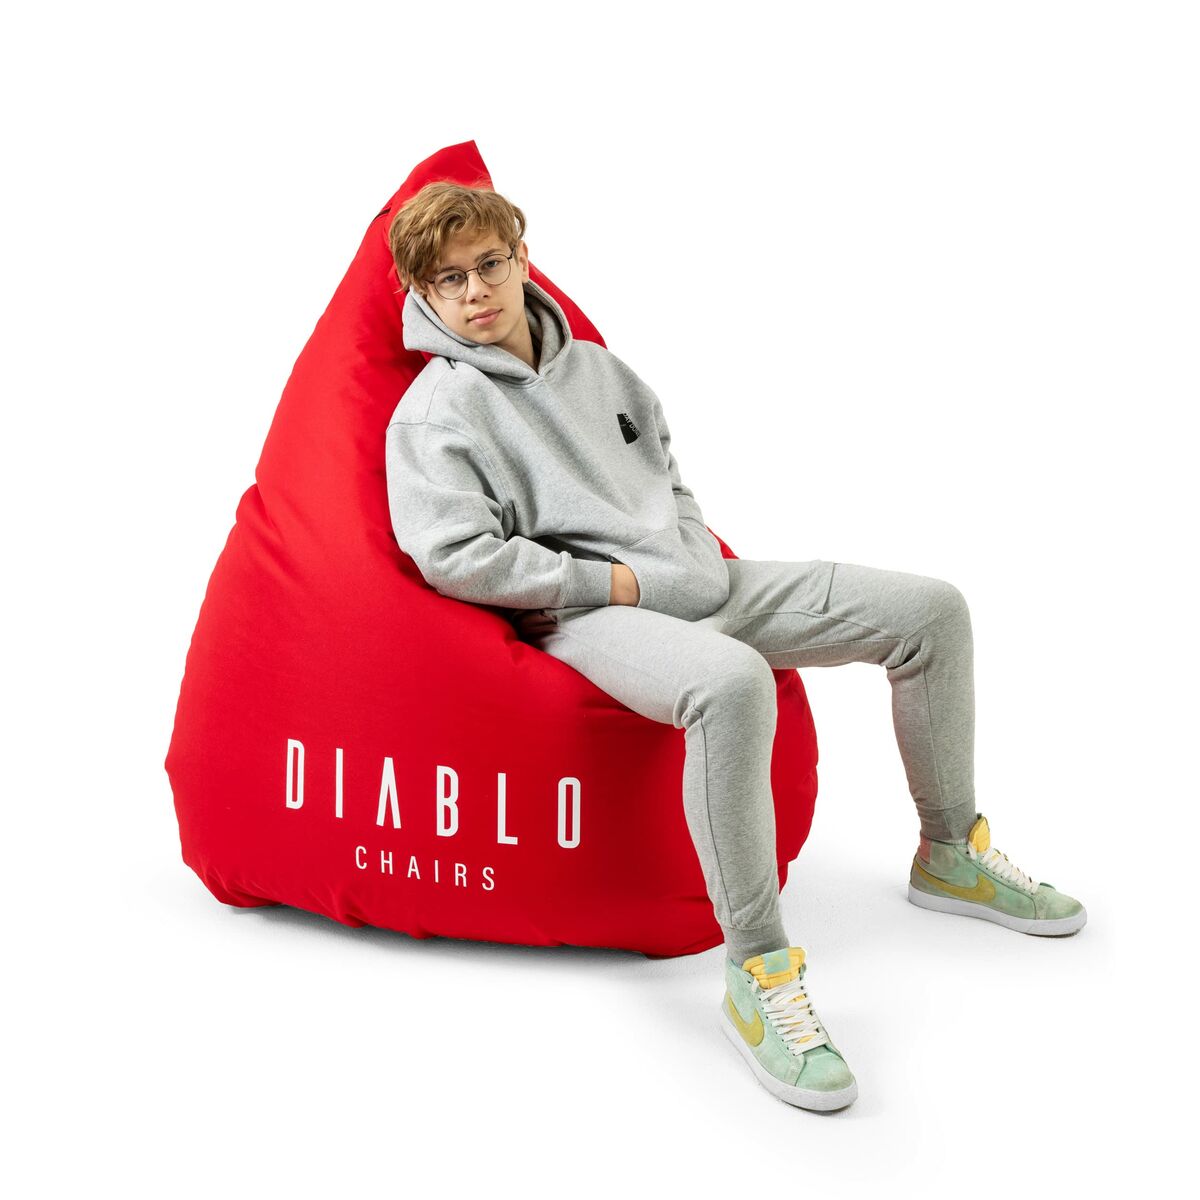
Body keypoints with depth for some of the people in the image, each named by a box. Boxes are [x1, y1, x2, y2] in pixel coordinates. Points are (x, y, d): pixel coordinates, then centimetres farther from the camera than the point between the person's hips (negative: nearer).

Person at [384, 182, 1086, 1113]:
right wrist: (618, 581, -13)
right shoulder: (434, 411, -3)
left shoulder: (595, 368, 18)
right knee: (733, 681, -43)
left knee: (932, 609, 1)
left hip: (695, 584, 8)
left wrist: (701, 562, 8)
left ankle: (950, 854, 17)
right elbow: (457, 556, -15)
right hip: (589, 617, -8)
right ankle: (759, 969, -31)